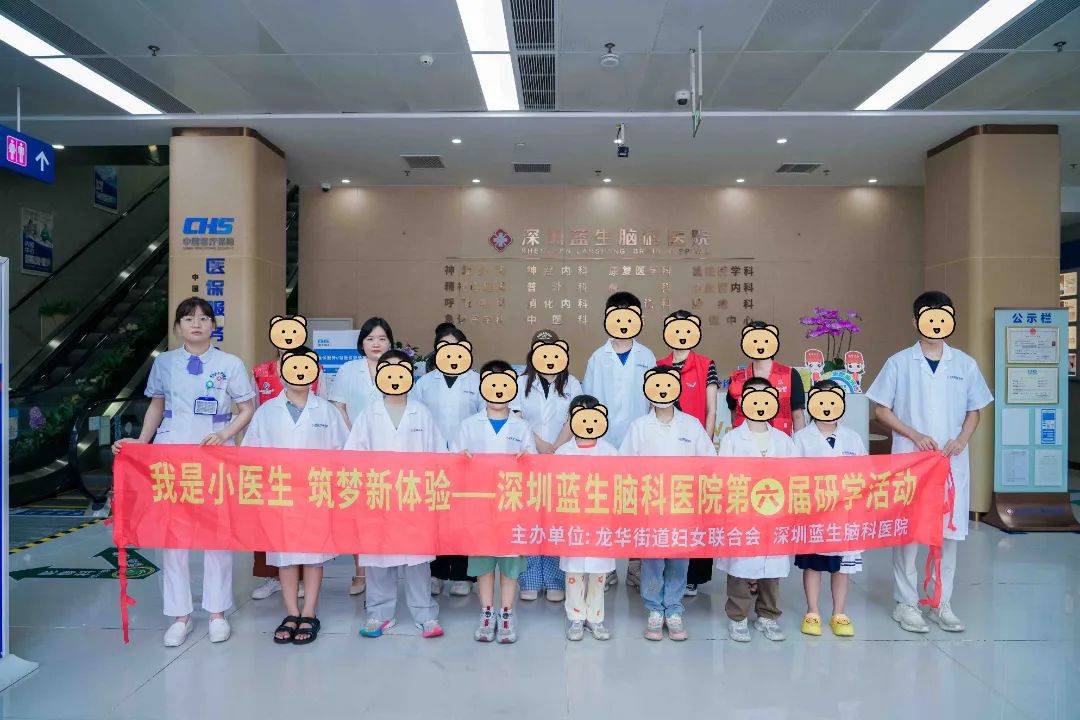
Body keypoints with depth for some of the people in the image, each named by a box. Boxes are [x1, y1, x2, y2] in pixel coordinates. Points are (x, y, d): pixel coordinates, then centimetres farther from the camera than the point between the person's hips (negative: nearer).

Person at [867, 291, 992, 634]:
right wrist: (915, 436, -12)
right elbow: (881, 409, -1)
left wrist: (962, 439, -7)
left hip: (952, 462, 3)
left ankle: (943, 604, 21)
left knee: (950, 530, 7)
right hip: (909, 460, -3)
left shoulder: (965, 364, 5)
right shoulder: (899, 363, -2)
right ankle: (906, 603, 13)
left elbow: (975, 410, 12)